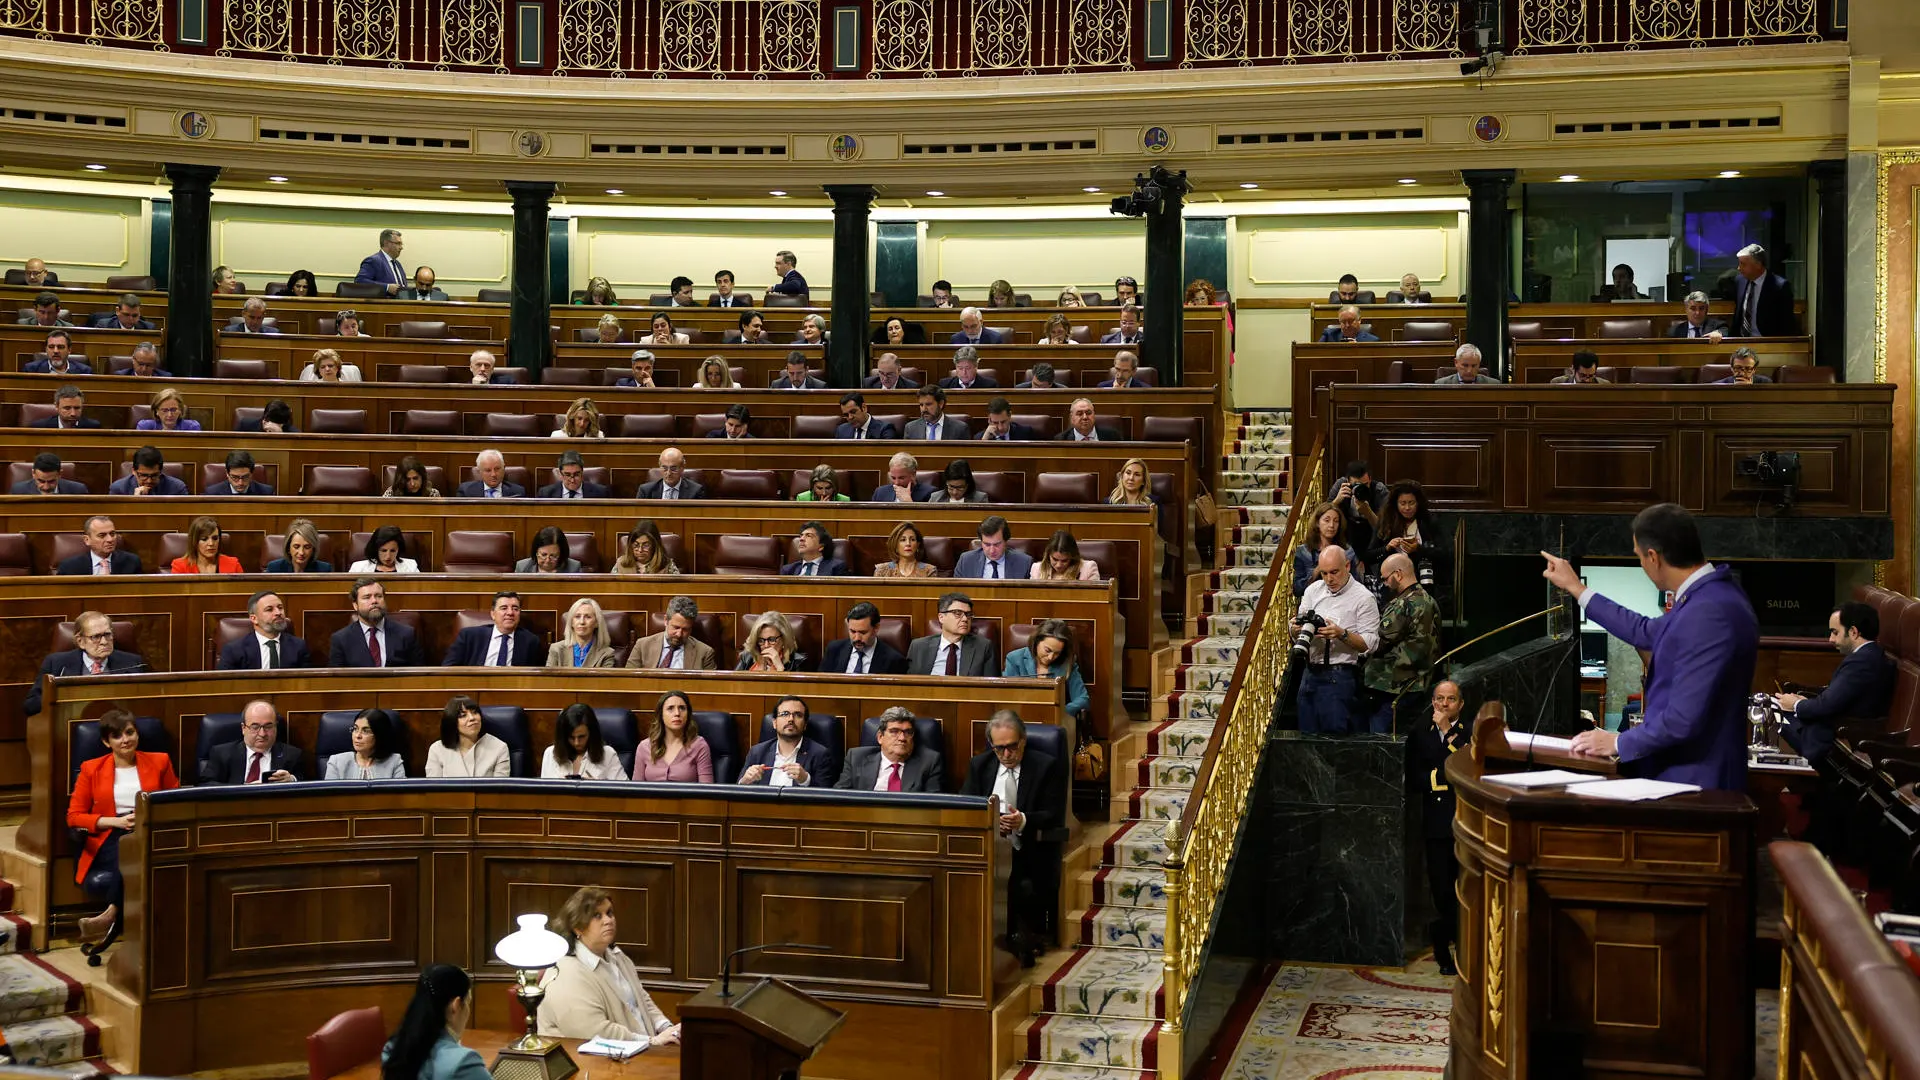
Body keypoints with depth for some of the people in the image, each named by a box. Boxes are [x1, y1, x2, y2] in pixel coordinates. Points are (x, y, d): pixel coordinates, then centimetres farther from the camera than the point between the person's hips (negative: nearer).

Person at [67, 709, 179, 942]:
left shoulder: (159, 762, 17)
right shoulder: (91, 769, 13)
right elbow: (73, 817, 9)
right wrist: (117, 821, -6)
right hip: (110, 840, -1)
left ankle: (112, 914, -37)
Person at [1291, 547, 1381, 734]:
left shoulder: (1363, 597, -4)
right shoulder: (1313, 590, 12)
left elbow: (1369, 643, -9)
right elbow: (1297, 629, 12)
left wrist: (1342, 634, -24)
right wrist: (1297, 628, -11)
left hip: (1339, 677, -5)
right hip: (1310, 673, 5)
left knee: (1335, 734, -4)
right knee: (1307, 735, 7)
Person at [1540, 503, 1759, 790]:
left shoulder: (1708, 613, -23)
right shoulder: (1710, 594, 9)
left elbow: (1684, 719, -24)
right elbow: (1648, 633, 27)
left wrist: (1618, 743, -10)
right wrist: (1576, 589, 34)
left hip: (1694, 782, -9)